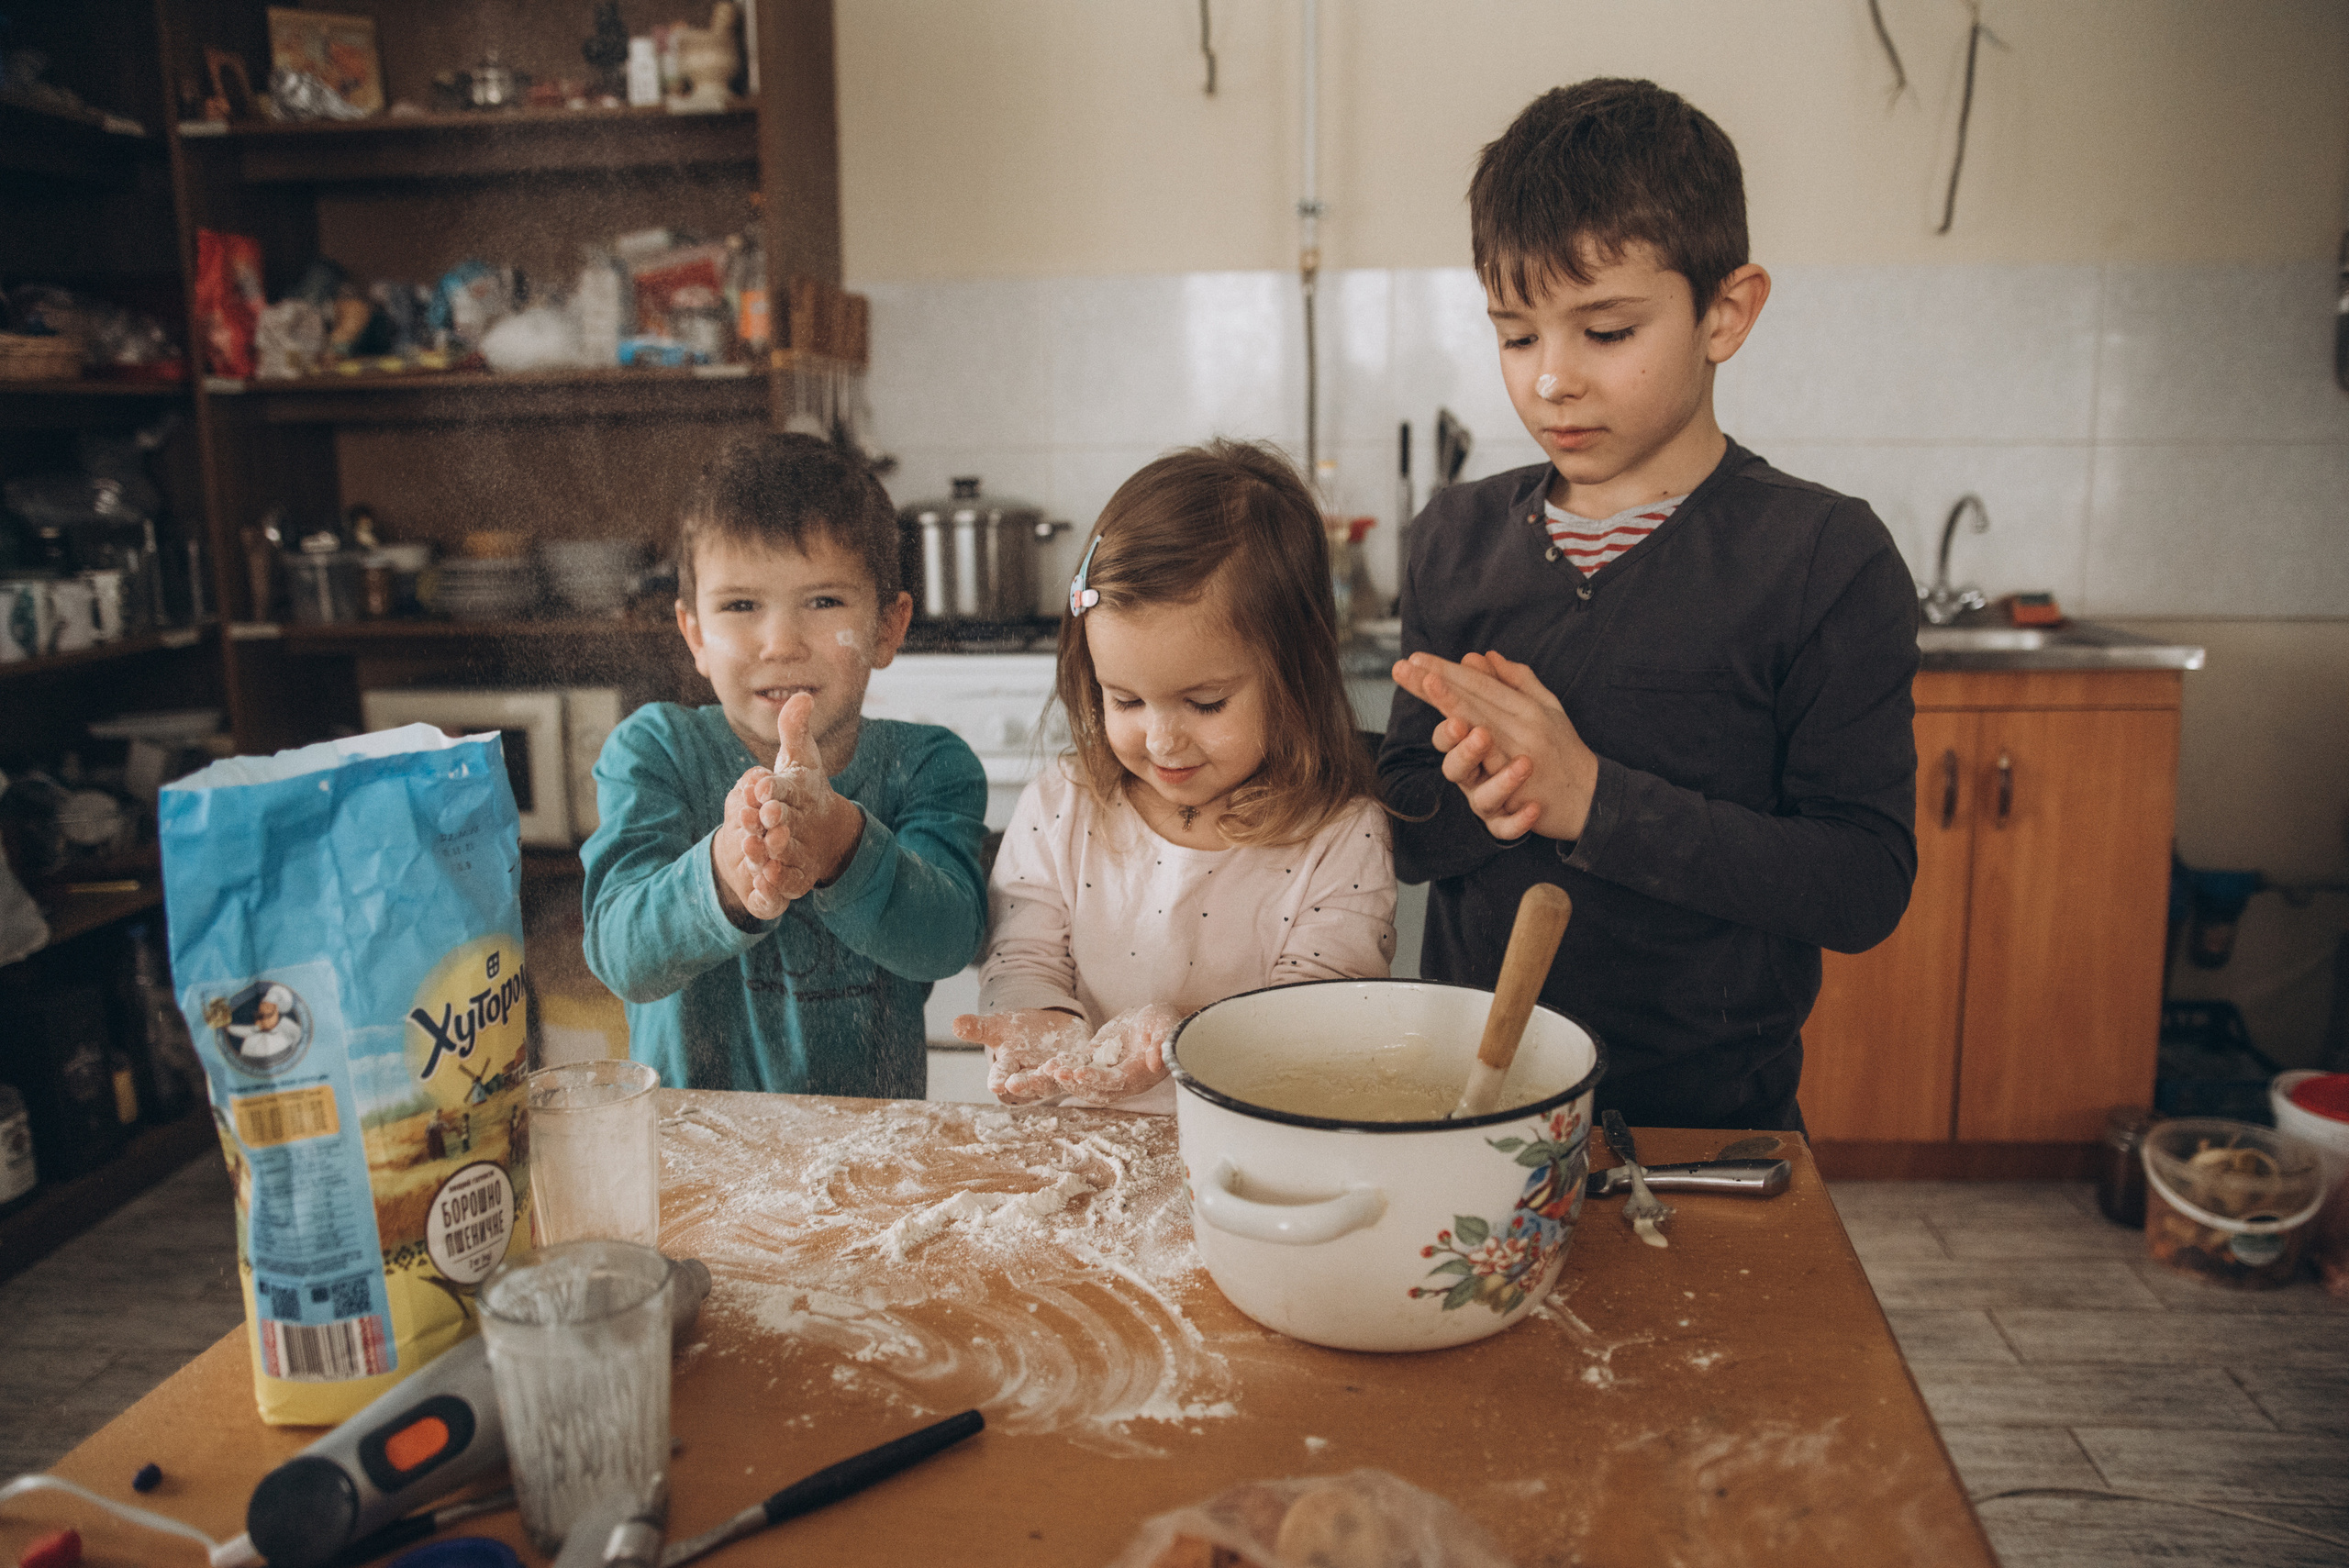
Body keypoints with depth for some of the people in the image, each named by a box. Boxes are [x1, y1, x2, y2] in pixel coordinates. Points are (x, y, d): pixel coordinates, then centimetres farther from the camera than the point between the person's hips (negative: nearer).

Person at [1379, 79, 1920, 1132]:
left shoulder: (1826, 559, -12)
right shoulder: (1456, 538, 1)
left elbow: (1865, 885, -17)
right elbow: (1402, 829, 2)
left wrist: (1594, 798, -25)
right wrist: (1477, 798, -21)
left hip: (1706, 1112, -3)